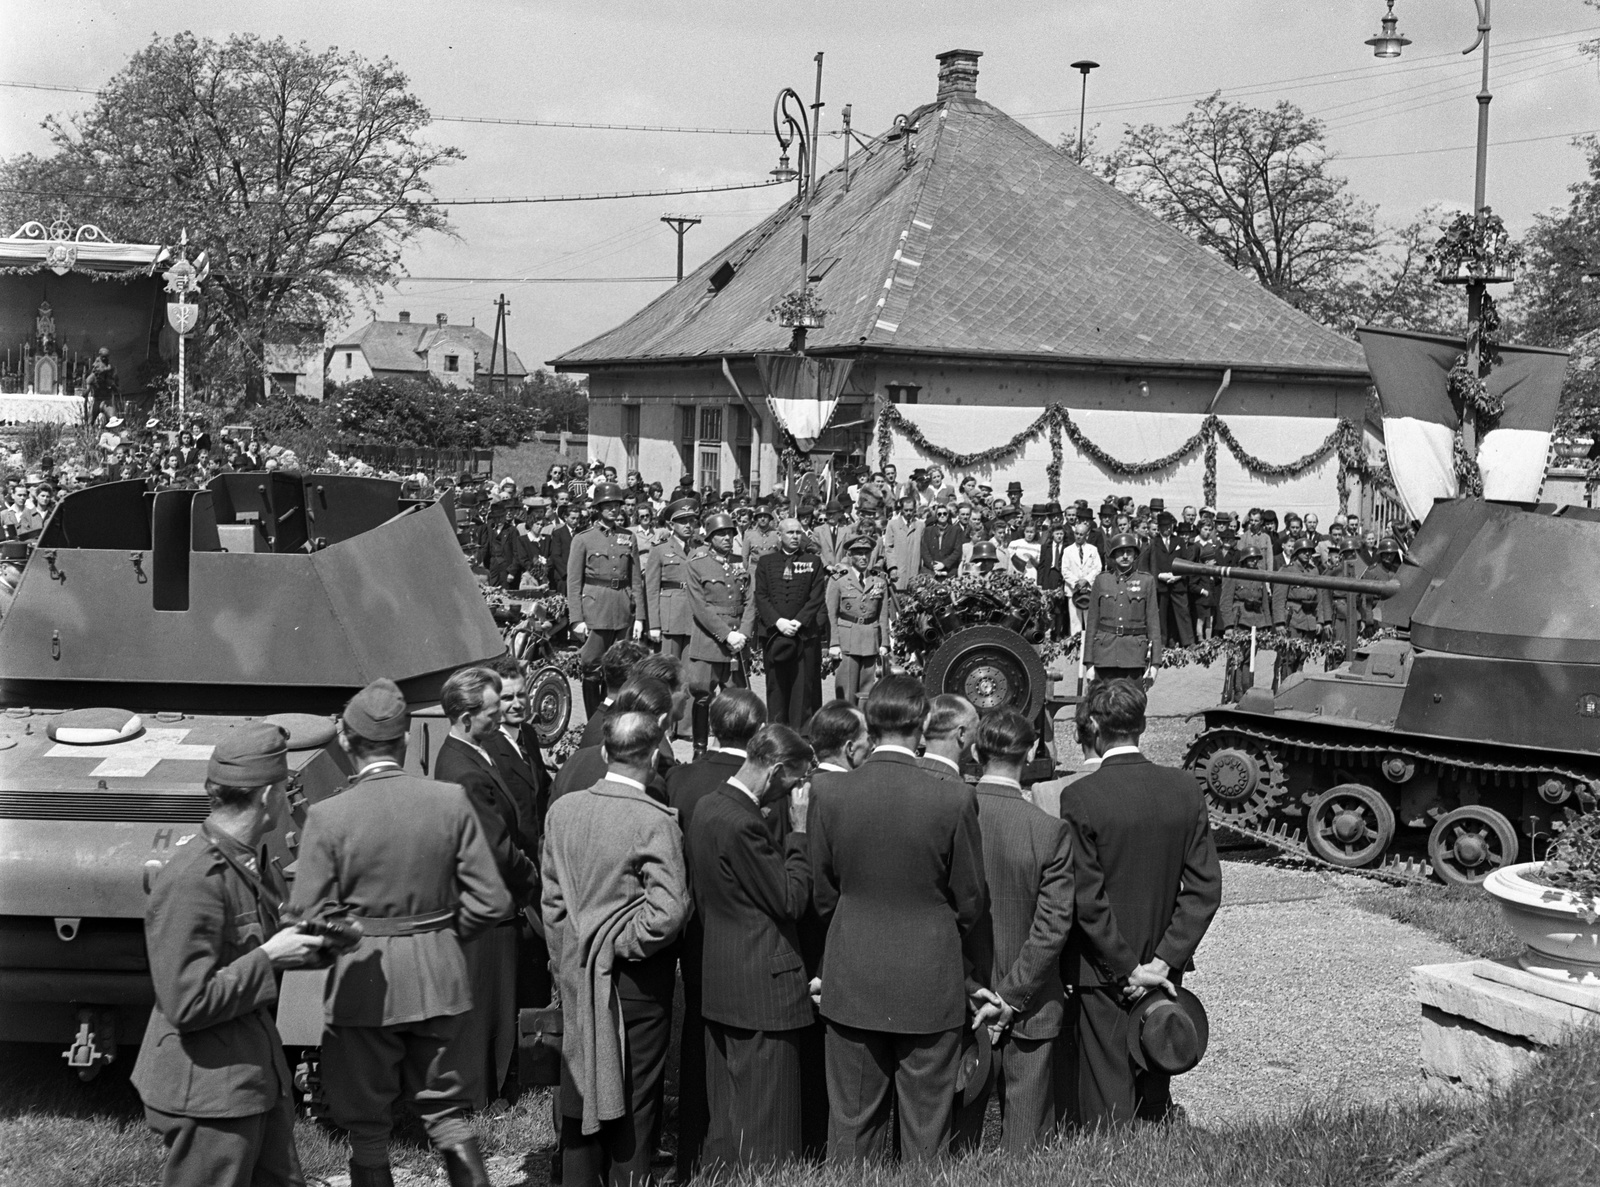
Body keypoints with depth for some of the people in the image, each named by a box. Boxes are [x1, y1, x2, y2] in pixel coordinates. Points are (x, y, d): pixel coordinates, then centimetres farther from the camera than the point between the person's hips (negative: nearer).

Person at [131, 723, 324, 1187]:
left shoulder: (256, 865, 8)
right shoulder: (191, 880, -23)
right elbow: (187, 1004, -24)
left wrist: (311, 942, 5)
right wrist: (269, 957, -19)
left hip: (259, 1075, 9)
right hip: (207, 1091, -9)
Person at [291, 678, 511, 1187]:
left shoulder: (327, 816, -13)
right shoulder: (451, 801, -6)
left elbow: (308, 918, -11)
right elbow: (491, 901, -5)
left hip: (362, 981, -3)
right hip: (439, 977, 3)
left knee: (367, 1128, 10)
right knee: (445, 1111, 18)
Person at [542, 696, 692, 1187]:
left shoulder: (562, 810, -2)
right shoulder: (656, 822, -19)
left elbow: (553, 898, 5)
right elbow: (667, 911, -24)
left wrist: (565, 961, 14)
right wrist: (624, 944, -8)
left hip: (577, 975, 5)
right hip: (636, 980, -5)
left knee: (580, 1092, 15)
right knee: (635, 1101, 8)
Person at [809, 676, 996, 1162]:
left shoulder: (832, 797, -6)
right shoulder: (953, 801, -13)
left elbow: (822, 895, 4)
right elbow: (970, 902, -4)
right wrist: (972, 972, 13)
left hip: (851, 984, 3)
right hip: (929, 985, -2)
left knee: (851, 1127, 12)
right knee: (924, 1133, 8)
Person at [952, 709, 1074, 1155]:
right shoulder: (1051, 831, -14)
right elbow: (1053, 926, -14)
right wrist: (1011, 996, -8)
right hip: (1031, 1010, -2)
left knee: (955, 1137, 13)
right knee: (1026, 1141, 8)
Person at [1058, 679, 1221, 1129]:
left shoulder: (1080, 797, -15)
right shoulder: (1185, 789, -2)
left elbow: (1087, 898, -17)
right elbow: (1206, 887, -3)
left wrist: (1129, 968, -9)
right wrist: (1162, 961, -5)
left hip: (1103, 974, -4)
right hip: (1164, 969, 5)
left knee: (1108, 1110, 2)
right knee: (1154, 1100, 18)